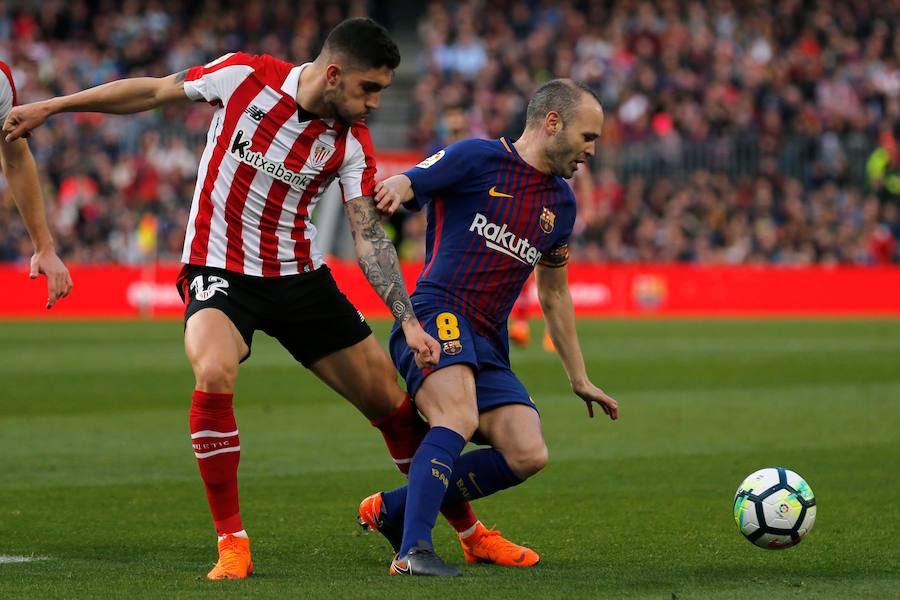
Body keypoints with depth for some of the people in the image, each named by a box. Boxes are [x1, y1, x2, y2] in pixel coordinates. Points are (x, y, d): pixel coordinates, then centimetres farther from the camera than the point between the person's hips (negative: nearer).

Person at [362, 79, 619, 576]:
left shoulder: (561, 203, 21)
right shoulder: (476, 158, 0)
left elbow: (553, 295, 30)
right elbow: (394, 190, -1)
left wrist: (579, 379, 31)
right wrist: (392, 191, -28)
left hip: (488, 343, 7)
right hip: (436, 315, -7)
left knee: (528, 455, -12)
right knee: (460, 418, -33)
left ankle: (393, 508, -1)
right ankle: (413, 550, -39)